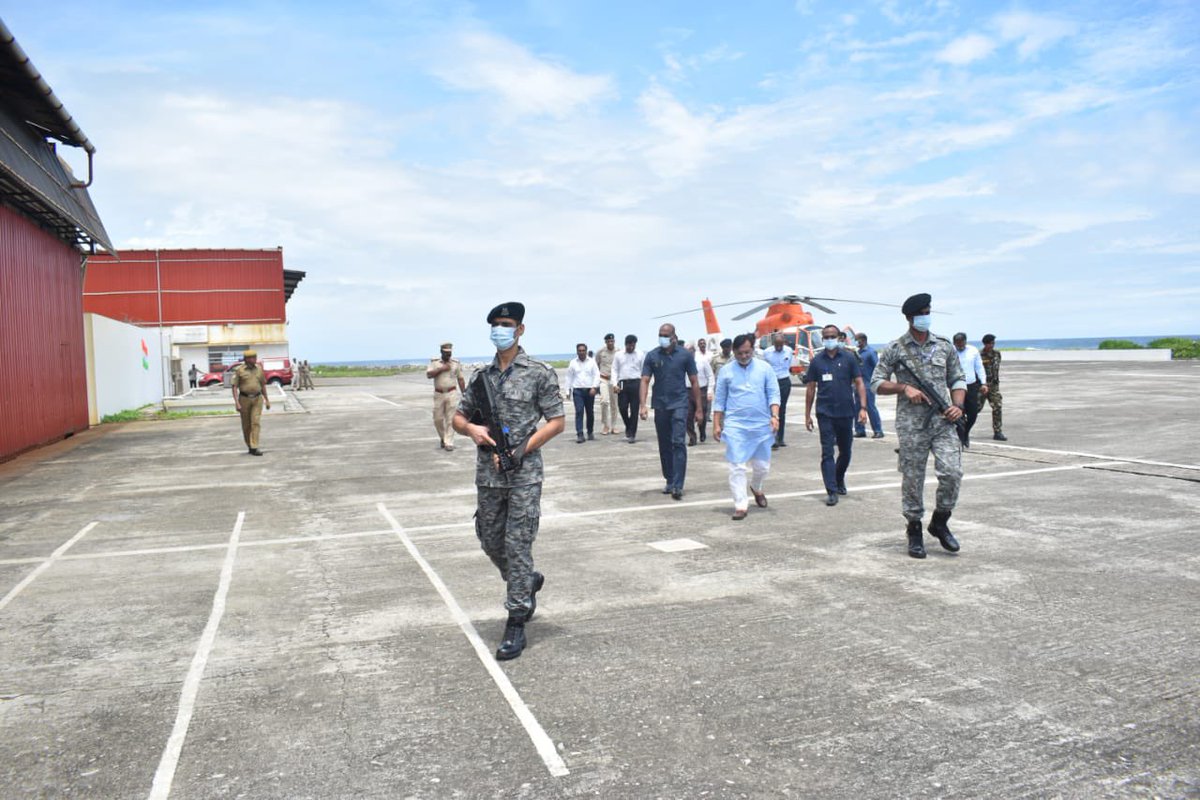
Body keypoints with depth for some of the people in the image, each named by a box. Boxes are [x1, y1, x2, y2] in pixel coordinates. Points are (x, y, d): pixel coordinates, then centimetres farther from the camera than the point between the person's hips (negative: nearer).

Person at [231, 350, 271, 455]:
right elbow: (234, 387, -7)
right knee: (246, 425, 7)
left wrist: (267, 399, 13)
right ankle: (249, 446, 24)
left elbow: (263, 385, 14)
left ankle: (254, 448, -15)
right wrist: (236, 402, -15)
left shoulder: (259, 369, 5)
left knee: (256, 423, -11)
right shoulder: (239, 370, -6)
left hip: (257, 399, 2)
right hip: (244, 399, -2)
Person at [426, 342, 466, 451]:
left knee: (450, 419, -5)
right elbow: (428, 374, -10)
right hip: (438, 394, 1)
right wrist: (441, 369, -16)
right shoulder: (434, 362, 3)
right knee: (438, 419, 4)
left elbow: (461, 379, 6)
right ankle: (442, 437, 28)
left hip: (452, 393, -1)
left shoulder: (456, 363, 4)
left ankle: (449, 443, -3)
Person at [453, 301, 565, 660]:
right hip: (487, 474, 5)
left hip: (523, 475, -5)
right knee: (491, 542, 14)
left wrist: (520, 450, -15)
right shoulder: (480, 376, 9)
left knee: (517, 546, -4)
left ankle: (516, 623, 5)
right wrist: (471, 428, -9)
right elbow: (458, 417, 15)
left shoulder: (539, 373, -5)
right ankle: (528, 582, 41)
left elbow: (556, 422, -6)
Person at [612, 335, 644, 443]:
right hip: (622, 383, 2)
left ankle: (632, 434, 5)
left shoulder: (640, 355, 4)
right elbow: (614, 370, 9)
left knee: (634, 409, -1)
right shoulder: (619, 355, 9)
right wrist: (615, 384, -3)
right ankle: (628, 427, 26)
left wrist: (643, 386, -2)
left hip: (635, 383, -1)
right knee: (622, 407, -1)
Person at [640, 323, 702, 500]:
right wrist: (642, 405, -16)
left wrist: (698, 408, 1)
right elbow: (645, 381, -3)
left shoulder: (685, 354, -2)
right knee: (664, 446, 11)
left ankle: (678, 485, -14)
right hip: (660, 406, 3)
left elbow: (694, 382, 2)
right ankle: (669, 481, 24)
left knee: (679, 443, -13)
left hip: (679, 404, -3)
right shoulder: (652, 356, 1)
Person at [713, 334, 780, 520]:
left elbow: (773, 394, 2)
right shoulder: (726, 371, 3)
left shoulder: (765, 368, 4)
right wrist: (716, 424, 3)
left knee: (762, 465, 10)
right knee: (737, 466, -5)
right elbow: (719, 400, 6)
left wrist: (774, 415, -11)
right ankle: (741, 505, 1)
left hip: (762, 425, 1)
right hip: (735, 425, -1)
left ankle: (756, 488, 41)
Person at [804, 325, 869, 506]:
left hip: (846, 412, 1)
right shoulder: (817, 360, 3)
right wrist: (807, 414, 5)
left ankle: (839, 479, 39)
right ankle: (832, 491, -3)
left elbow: (859, 383, 0)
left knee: (845, 451, 14)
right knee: (827, 453, -5)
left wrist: (862, 407, -11)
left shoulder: (849, 357, 1)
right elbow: (810, 388, 7)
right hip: (825, 413, -1)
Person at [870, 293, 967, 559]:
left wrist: (958, 405, 0)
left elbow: (958, 379, 17)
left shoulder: (945, 346, 11)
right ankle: (914, 531, 18)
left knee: (952, 472, -10)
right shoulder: (895, 349, 2)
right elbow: (876, 383, 2)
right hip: (911, 424, -2)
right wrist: (904, 388, -12)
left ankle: (939, 523, 13)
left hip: (943, 421, 2)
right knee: (912, 479, 3)